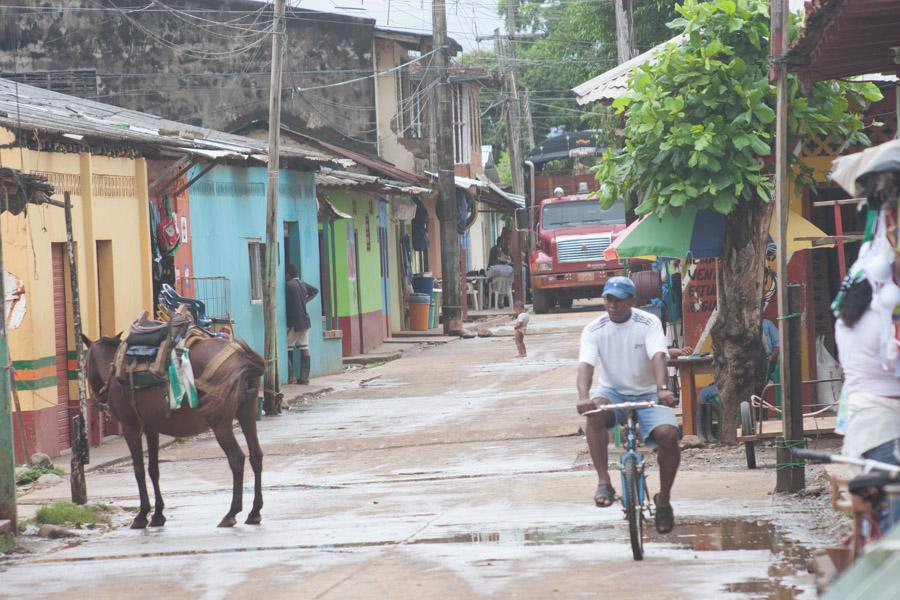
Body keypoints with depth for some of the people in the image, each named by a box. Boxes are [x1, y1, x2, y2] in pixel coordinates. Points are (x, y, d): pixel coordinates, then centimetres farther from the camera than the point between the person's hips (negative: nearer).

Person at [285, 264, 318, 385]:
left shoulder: (289, 285, -14)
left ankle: (291, 377, -5)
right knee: (304, 349, 6)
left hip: (294, 322, -8)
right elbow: (315, 291, 26)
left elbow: (285, 303, -14)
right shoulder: (302, 283, 10)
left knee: (288, 349, 0)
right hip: (305, 320, 8)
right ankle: (304, 377, 5)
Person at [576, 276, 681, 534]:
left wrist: (662, 388, -45)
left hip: (647, 394, -1)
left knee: (668, 434, -27)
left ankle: (663, 500, -4)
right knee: (595, 413, -35)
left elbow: (657, 356, -26)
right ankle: (604, 482, -29)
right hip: (613, 392, 1)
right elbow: (586, 364, -20)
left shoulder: (648, 323, -10)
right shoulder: (594, 329, -6)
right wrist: (583, 395, -41)